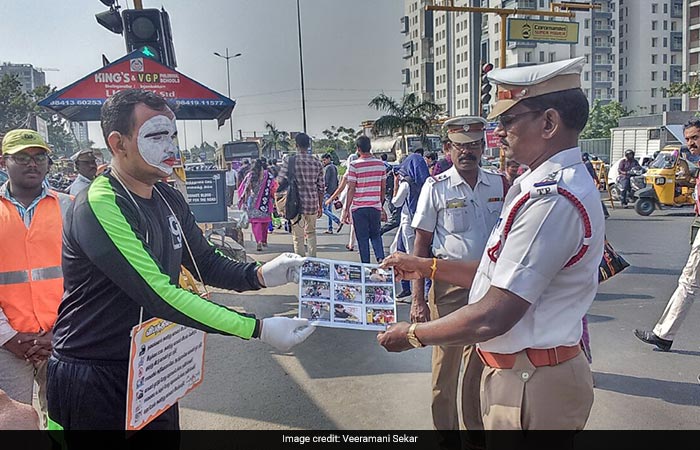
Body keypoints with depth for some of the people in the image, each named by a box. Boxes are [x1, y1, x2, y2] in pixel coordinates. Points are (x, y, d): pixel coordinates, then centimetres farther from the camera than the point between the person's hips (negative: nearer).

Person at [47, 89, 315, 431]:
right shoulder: (99, 206, -24)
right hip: (92, 380, -7)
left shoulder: (169, 200, 1)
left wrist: (260, 275, -15)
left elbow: (207, 263, 5)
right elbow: (158, 294, -30)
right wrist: (258, 329, -31)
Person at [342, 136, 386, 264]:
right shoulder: (380, 164, 4)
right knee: (376, 235, 17)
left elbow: (351, 189, -9)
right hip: (376, 206, 3)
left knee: (363, 238, 6)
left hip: (359, 207, -3)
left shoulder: (354, 165, -8)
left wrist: (346, 210, -3)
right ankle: (380, 258, -3)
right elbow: (383, 187, 9)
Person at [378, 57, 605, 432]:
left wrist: (411, 335, -13)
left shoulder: (553, 200, -27)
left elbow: (492, 318, -26)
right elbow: (503, 272, 12)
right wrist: (429, 267, 13)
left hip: (531, 387, -9)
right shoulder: (557, 184, 8)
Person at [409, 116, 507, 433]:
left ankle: (475, 424, 37)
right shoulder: (436, 188, -7)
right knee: (445, 366, 6)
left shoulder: (500, 185, 3)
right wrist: (418, 299, -10)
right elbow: (421, 245, -5)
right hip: (450, 285, -3)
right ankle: (444, 426, 27)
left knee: (480, 365, 17)